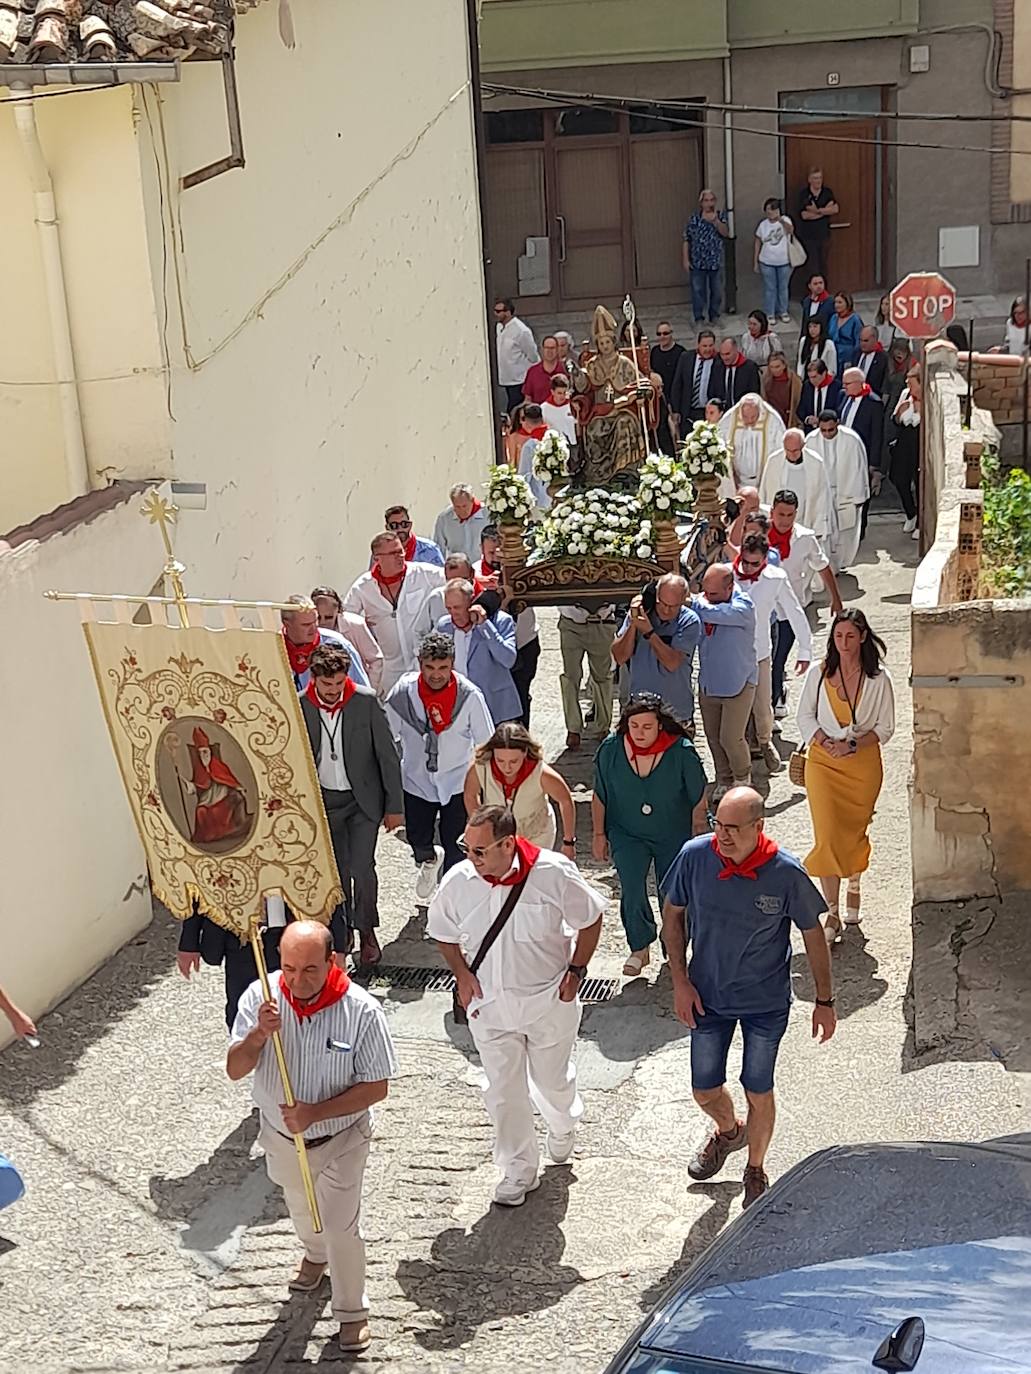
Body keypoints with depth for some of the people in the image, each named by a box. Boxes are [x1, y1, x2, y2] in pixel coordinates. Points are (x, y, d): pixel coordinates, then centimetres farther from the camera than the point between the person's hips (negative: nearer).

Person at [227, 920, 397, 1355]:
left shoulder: (362, 1010, -28)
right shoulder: (260, 996, -22)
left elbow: (376, 1087, -21)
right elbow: (235, 1070, -18)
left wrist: (315, 1113, -31)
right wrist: (259, 1034, -39)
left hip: (340, 1141, -4)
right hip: (282, 1137, 4)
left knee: (340, 1226, 5)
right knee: (300, 1208, 29)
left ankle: (352, 1310, 31)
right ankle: (315, 1254, 62)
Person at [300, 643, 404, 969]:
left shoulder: (366, 701, -14)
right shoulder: (299, 707, -10)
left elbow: (387, 754, -7)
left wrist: (394, 806, -5)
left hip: (363, 799, -2)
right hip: (323, 800, 2)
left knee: (362, 868, -8)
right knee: (335, 870, 10)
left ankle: (366, 931, 15)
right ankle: (342, 929, 32)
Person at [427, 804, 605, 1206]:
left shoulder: (554, 873, -22)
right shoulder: (458, 881, -16)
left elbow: (590, 919, -4)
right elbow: (443, 933, 5)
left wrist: (575, 970, -6)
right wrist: (462, 975, -5)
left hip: (548, 999, -1)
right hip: (489, 1004, 2)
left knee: (552, 1079, 19)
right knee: (503, 1090, 9)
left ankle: (562, 1126, 53)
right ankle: (519, 1170, 29)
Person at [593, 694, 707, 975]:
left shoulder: (681, 752, -19)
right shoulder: (611, 749, -13)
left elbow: (699, 802, -8)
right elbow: (600, 796, 1)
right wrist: (599, 834, 4)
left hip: (674, 836, -1)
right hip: (627, 834, 1)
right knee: (631, 890, -16)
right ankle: (640, 948, 4)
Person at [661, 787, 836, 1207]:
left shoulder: (786, 872, -22)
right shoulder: (695, 856, -18)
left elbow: (813, 935, -7)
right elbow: (673, 913, -1)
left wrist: (825, 1001, -2)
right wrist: (680, 981, -6)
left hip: (766, 1002, -2)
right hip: (707, 997, 2)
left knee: (758, 1094, 10)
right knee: (704, 1091, 14)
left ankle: (755, 1169, 38)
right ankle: (729, 1130, 50)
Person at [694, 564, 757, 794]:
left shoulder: (743, 606, -20)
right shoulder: (704, 601, -3)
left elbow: (712, 613, -35)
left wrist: (697, 602, -18)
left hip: (738, 684, -5)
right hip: (708, 684, 5)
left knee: (731, 738, -2)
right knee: (713, 737, 13)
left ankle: (742, 777, 25)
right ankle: (724, 780, 32)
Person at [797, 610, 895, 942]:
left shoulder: (878, 678, -4)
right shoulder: (818, 673, -3)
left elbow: (886, 727, -1)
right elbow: (804, 716, 4)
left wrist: (852, 745, -15)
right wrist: (827, 743, -12)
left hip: (864, 762, 0)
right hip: (823, 761, 0)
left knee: (855, 830, 12)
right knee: (828, 834, -8)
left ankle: (853, 885, 43)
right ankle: (832, 913, -3)